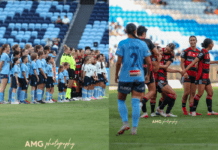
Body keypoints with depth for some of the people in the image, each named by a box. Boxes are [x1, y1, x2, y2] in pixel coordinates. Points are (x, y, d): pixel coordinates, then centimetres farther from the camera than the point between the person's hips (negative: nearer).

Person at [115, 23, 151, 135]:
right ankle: (134, 128, -3)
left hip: (125, 77, -2)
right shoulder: (142, 44, 4)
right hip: (139, 77, 2)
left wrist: (116, 75, 5)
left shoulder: (122, 44, -4)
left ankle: (125, 123, 0)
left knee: (121, 100, 15)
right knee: (135, 103, 2)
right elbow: (149, 62, 2)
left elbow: (119, 62, -8)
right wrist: (148, 75, 16)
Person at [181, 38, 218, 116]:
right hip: (201, 77, -10)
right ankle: (193, 110, -6)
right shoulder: (203, 53, -14)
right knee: (200, 93, -11)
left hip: (206, 77, 10)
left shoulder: (206, 53, 15)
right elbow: (194, 62, -21)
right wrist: (185, 70, -28)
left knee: (210, 93, 9)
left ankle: (210, 111, 14)